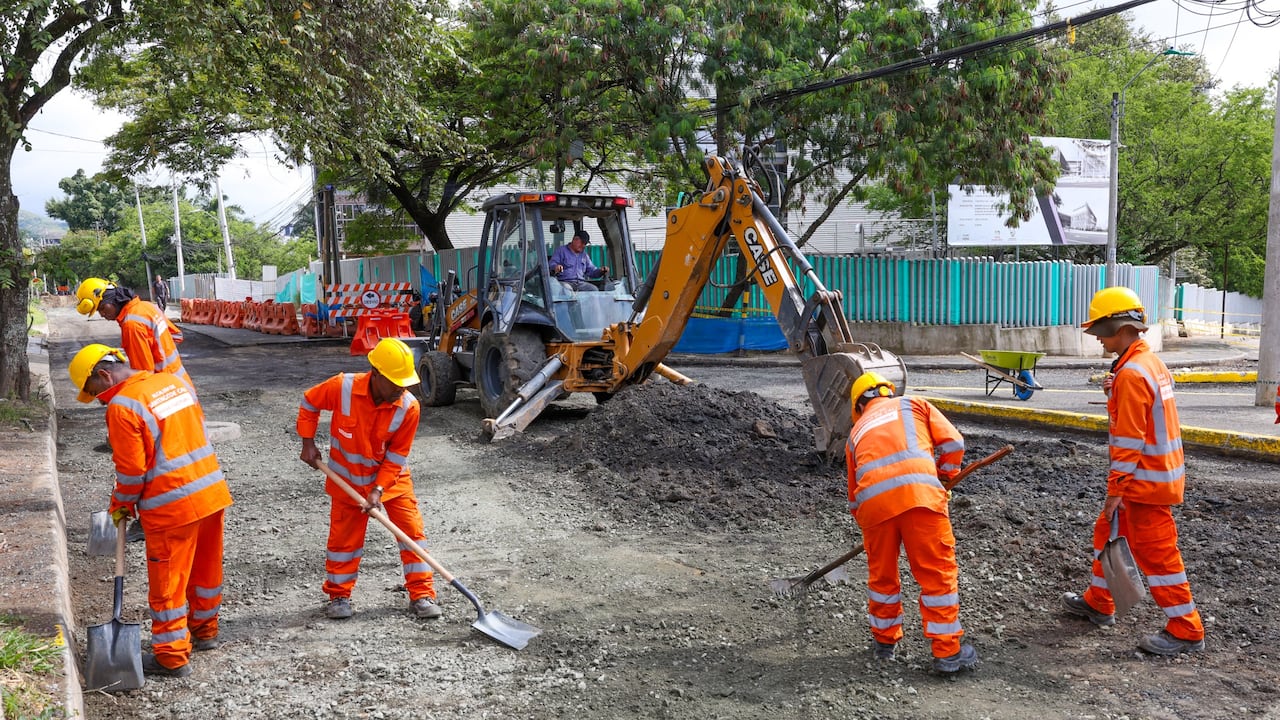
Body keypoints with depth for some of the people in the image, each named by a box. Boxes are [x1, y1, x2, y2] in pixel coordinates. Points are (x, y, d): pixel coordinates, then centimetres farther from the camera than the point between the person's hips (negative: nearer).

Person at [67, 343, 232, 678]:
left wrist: (120, 505, 4)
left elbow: (132, 470, -13)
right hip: (213, 492, 8)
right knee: (206, 569, 22)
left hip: (172, 507, -8)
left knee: (167, 583, 6)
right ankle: (204, 631, 38)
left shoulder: (122, 406, -14)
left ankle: (172, 657, 15)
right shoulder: (173, 381, 8)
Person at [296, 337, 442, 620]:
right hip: (348, 477, 0)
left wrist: (378, 490, -21)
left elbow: (396, 456, -15)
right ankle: (338, 595, 26)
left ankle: (421, 595, 8)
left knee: (412, 531, -3)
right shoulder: (342, 388, -25)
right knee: (344, 536, 8)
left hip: (391, 477, 1)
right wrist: (308, 443, -5)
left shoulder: (408, 407, -24)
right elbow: (309, 403, -4)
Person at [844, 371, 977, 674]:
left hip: (872, 500, 3)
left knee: (881, 575, 21)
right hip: (918, 491, -3)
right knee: (938, 573, 7)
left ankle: (885, 642, 35)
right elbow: (953, 442, 13)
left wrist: (866, 522, 46)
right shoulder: (915, 405, 26)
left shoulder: (856, 433, 32)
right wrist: (943, 478, 26)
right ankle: (947, 653, 10)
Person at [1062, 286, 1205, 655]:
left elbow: (1129, 440, -22)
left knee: (1156, 552, -2)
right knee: (1107, 531, 20)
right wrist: (1115, 393, 3)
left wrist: (1116, 490, -18)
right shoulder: (1151, 362, 9)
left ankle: (1186, 631, 7)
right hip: (1159, 470, 10)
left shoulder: (1130, 374, -21)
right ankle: (1098, 603, 34)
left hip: (1145, 481, -10)